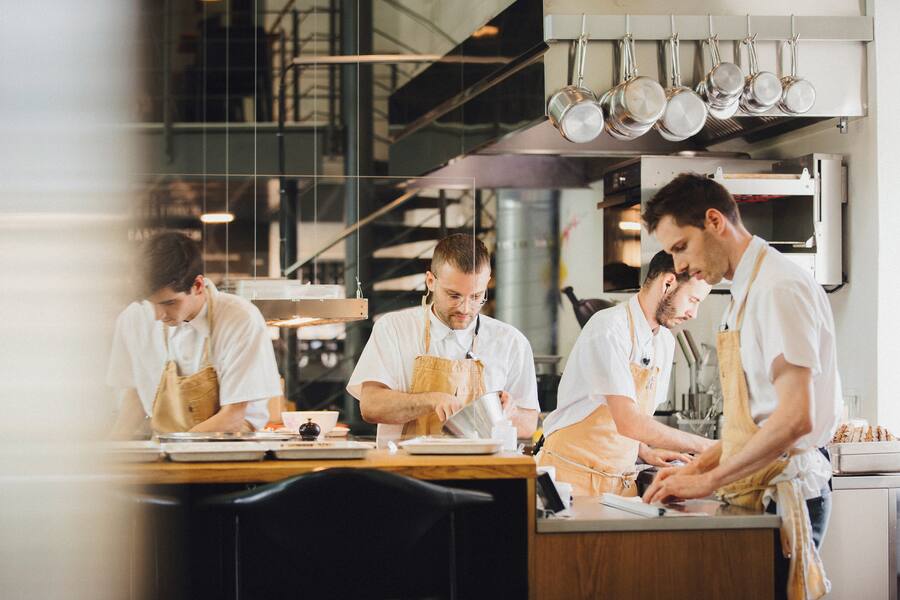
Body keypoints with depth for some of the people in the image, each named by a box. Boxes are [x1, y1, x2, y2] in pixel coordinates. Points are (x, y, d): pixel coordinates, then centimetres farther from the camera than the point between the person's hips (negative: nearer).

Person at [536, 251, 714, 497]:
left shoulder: (665, 342, 12)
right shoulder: (609, 327, -15)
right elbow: (628, 422, -23)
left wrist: (645, 451, 3)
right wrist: (701, 445, -18)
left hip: (622, 479, 7)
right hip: (574, 475, -7)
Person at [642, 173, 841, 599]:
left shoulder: (779, 288, -14)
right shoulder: (746, 292, 15)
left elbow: (795, 417, -22)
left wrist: (708, 480, -17)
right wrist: (699, 466, 10)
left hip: (782, 495, -9)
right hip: (761, 494, 9)